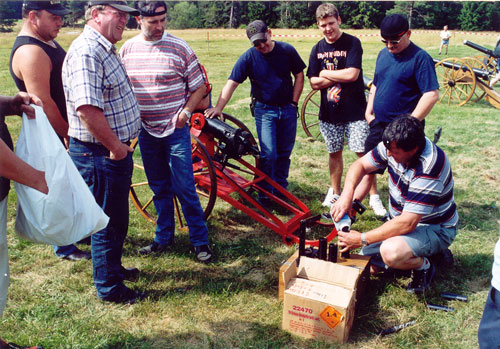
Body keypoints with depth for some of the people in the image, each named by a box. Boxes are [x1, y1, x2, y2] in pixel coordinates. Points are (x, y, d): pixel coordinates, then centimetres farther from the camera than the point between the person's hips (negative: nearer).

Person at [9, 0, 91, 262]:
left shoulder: (47, 42, 11)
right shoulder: (30, 52, -23)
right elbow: (44, 103, -27)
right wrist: (67, 134, -18)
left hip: (66, 129, 9)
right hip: (54, 136, -9)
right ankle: (64, 248, 18)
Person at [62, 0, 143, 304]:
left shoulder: (104, 49, 13)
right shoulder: (86, 52, -21)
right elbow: (87, 108, -31)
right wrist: (116, 147, -21)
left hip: (116, 150, 10)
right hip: (101, 154, -10)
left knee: (117, 219, 23)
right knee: (109, 222, 3)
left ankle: (113, 267, 43)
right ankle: (110, 288, 20)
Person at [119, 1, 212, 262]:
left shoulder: (179, 47, -7)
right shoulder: (127, 49, 3)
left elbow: (199, 86, -1)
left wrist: (185, 112, -12)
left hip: (175, 129, -3)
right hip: (145, 130, 4)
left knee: (184, 188, -2)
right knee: (159, 188, 13)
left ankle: (200, 240, 12)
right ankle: (164, 238, 27)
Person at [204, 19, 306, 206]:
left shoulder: (287, 50, -3)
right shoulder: (248, 57, -9)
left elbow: (299, 76, 7)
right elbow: (231, 84, -13)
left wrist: (294, 102, 2)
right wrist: (218, 107, -24)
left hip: (288, 109, 3)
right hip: (264, 110, -3)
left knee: (284, 152, 10)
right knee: (268, 154, -8)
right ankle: (265, 193, 7)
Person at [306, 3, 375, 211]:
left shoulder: (352, 43, -7)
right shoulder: (318, 49, 6)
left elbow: (352, 74, -19)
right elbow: (314, 83, 0)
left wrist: (325, 73, -8)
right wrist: (340, 77, -11)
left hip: (355, 111, -4)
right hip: (329, 112, 4)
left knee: (364, 154, -6)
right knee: (334, 153, 15)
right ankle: (335, 192, 31)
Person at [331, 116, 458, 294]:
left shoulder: (429, 169, -34)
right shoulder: (396, 145, -13)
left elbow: (407, 224, -34)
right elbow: (361, 165, -1)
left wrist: (362, 239, -27)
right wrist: (346, 194, -21)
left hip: (434, 228, -8)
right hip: (402, 220, 8)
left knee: (391, 253, -37)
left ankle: (423, 266, -3)